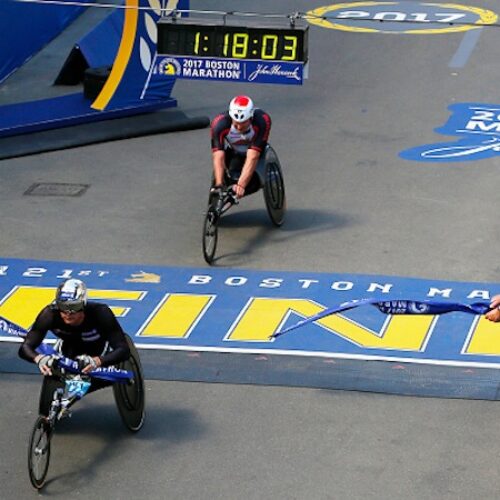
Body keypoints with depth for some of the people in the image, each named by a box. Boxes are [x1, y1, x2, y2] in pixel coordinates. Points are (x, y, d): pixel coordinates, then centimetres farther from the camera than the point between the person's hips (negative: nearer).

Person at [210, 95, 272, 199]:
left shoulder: (262, 121, -38)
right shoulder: (219, 124, -36)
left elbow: (252, 158, -42)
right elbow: (218, 157, -39)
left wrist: (241, 185, -50)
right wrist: (218, 185, -51)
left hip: (255, 150, -1)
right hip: (231, 151, 1)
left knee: (254, 183, -19)